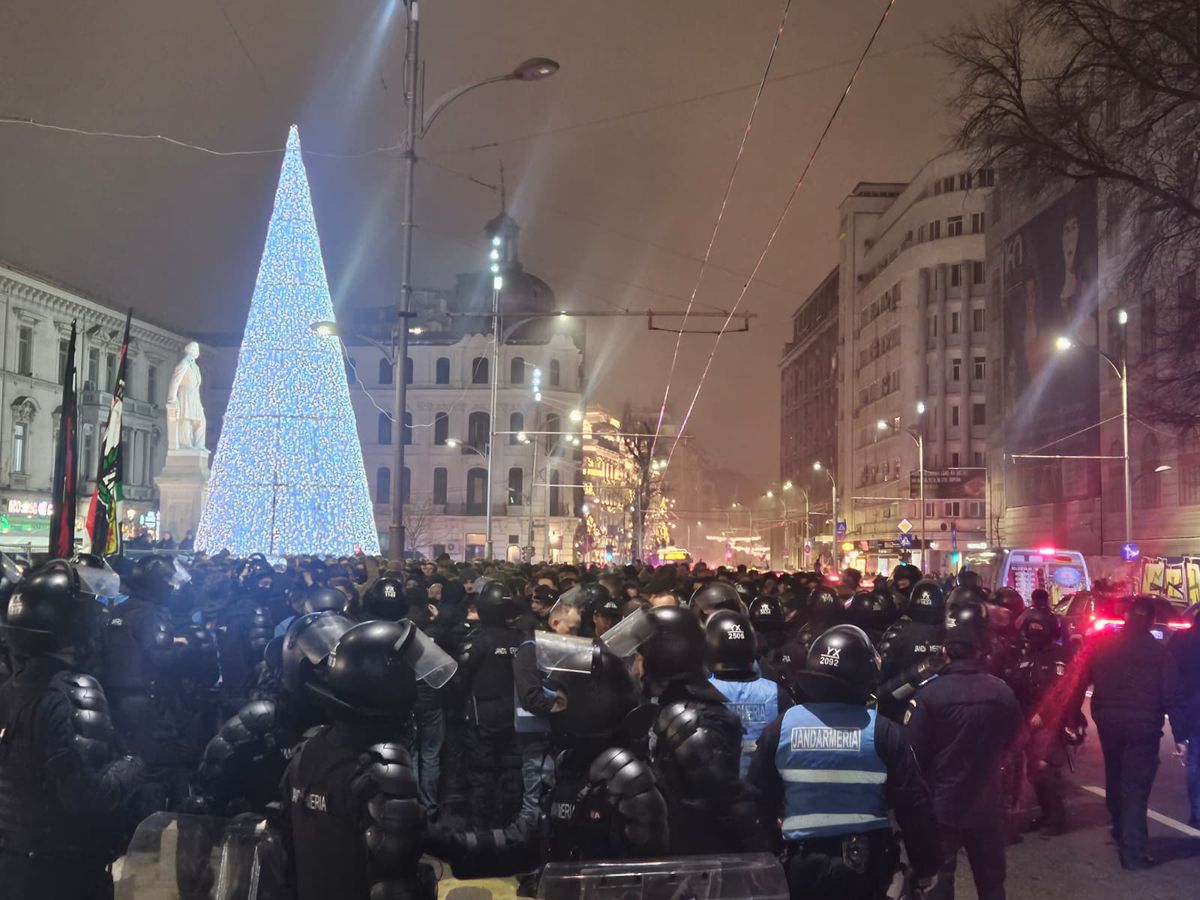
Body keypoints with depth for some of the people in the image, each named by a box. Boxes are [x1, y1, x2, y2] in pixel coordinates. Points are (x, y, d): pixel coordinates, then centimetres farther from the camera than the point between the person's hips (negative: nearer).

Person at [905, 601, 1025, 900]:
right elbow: (1017, 740, 7)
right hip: (987, 804, 3)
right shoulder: (1003, 692, -10)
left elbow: (911, 751, -16)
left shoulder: (929, 693, -21)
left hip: (941, 805, -2)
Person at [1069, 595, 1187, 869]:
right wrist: (1180, 736, -5)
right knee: (1136, 787, 0)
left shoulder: (1101, 644, 2)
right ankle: (1133, 851, -5)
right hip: (1144, 727, -3)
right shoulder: (1159, 653, -4)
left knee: (1115, 779, 22)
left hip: (1109, 723, 3)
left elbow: (1079, 682, 1)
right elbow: (1172, 698, -8)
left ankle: (1121, 832, 39)